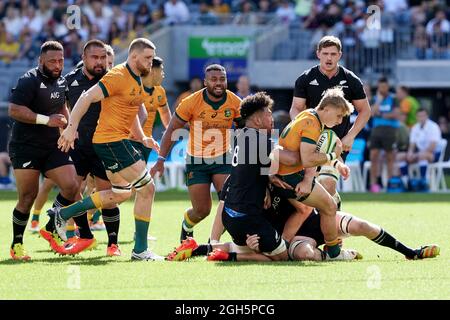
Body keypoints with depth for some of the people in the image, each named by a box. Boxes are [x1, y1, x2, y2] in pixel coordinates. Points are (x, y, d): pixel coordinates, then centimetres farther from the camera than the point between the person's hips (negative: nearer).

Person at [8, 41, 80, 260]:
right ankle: (17, 244, 9)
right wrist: (46, 120, -23)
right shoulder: (29, 81, -12)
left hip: (52, 147, 7)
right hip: (25, 147, -7)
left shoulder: (61, 82, 12)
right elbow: (14, 110, -22)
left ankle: (50, 229, 12)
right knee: (28, 196, -7)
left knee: (71, 186, -8)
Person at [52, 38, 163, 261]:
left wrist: (142, 138, 15)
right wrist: (71, 127, -26)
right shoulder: (118, 77, -16)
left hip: (120, 141, 10)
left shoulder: (137, 81, 15)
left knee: (120, 194, 18)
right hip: (110, 140, -10)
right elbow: (87, 98, -21)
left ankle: (64, 214, 23)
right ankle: (140, 249, -2)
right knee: (146, 188, -9)